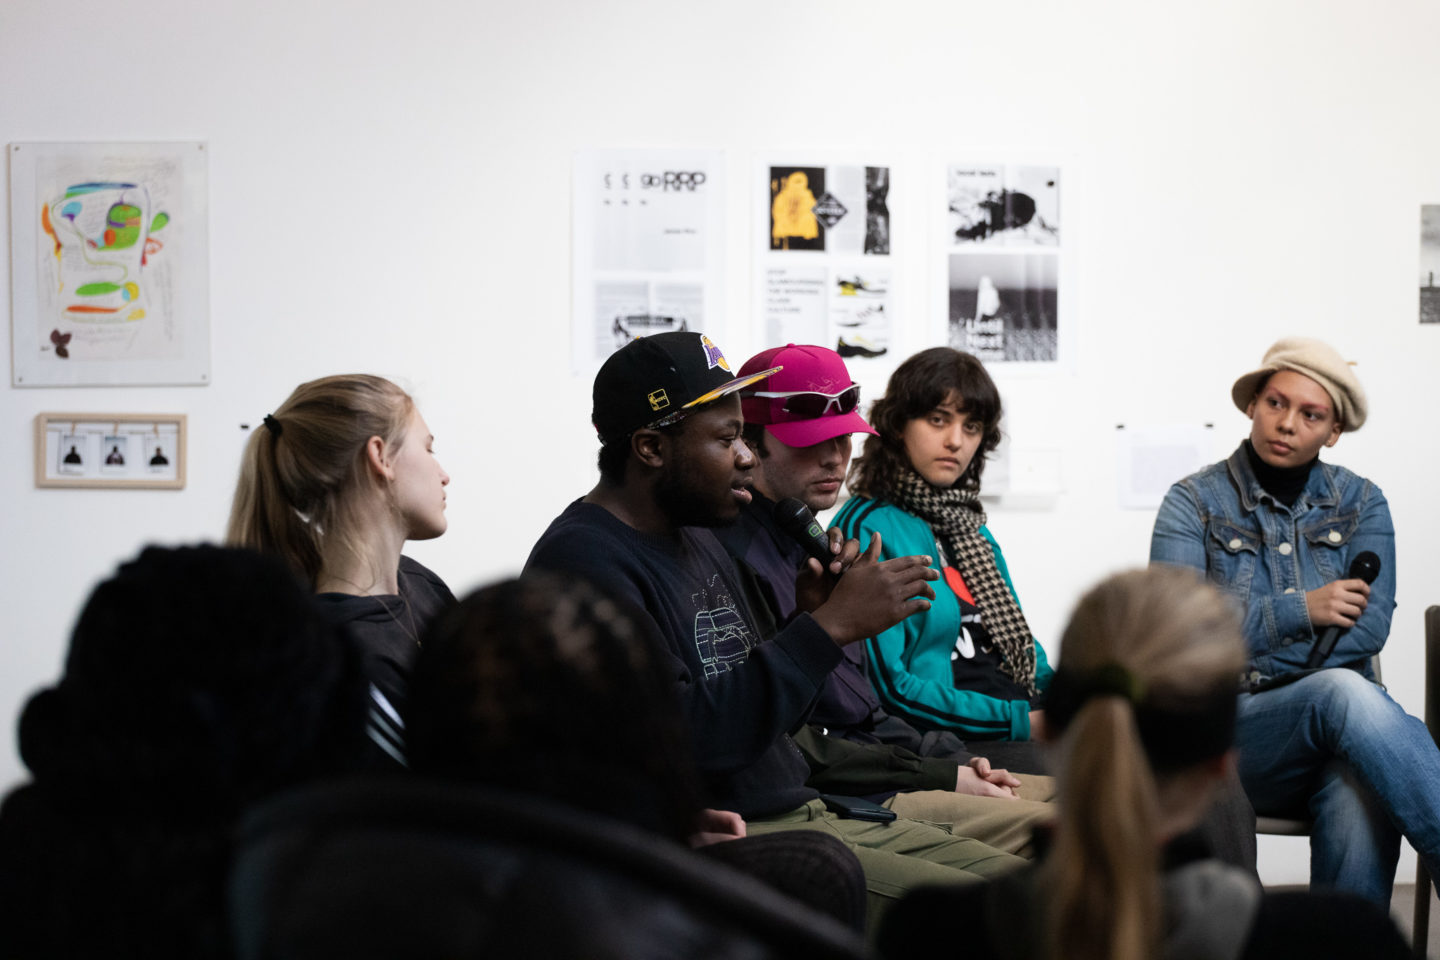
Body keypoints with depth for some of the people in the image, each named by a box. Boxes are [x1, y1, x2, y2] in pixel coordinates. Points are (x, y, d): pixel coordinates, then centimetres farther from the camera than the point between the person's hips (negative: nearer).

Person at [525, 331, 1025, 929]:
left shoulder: (698, 541, 18)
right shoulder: (582, 560, -13)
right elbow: (687, 734, -22)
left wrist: (814, 617, 3)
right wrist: (830, 627, -18)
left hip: (803, 813, 9)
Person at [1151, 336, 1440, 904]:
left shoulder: (1360, 503, 14)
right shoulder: (1193, 503, 6)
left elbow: (1370, 629, -1)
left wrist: (1246, 669, -10)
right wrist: (1300, 610, -9)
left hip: (1339, 729, 2)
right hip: (1233, 738, -2)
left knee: (1361, 800, -38)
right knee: (1343, 692, -36)